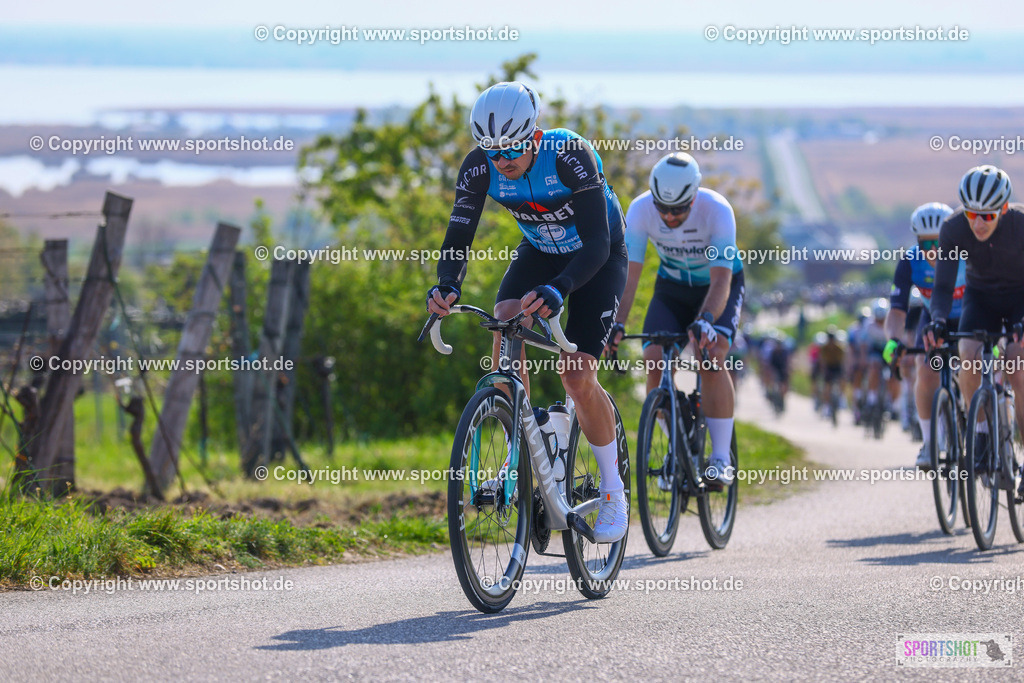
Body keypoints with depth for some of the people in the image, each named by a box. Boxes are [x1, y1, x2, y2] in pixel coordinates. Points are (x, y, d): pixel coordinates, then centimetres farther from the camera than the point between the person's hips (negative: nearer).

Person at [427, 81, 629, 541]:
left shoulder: (570, 155, -35)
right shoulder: (480, 167, -23)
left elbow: (597, 243, -39)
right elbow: (458, 238, -24)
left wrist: (558, 290, -57)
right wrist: (447, 286, -46)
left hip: (597, 259, -4)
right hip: (539, 252, 4)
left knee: (577, 376, -17)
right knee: (506, 321, -27)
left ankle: (614, 493, 4)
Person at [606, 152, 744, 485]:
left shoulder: (717, 211, -33)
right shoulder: (640, 210, -26)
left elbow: (721, 280, -37)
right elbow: (628, 271, -27)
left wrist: (705, 322, -55)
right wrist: (617, 323, -41)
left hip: (720, 286, -3)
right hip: (672, 286, 3)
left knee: (711, 360, -26)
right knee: (654, 361, -18)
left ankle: (721, 458, -21)